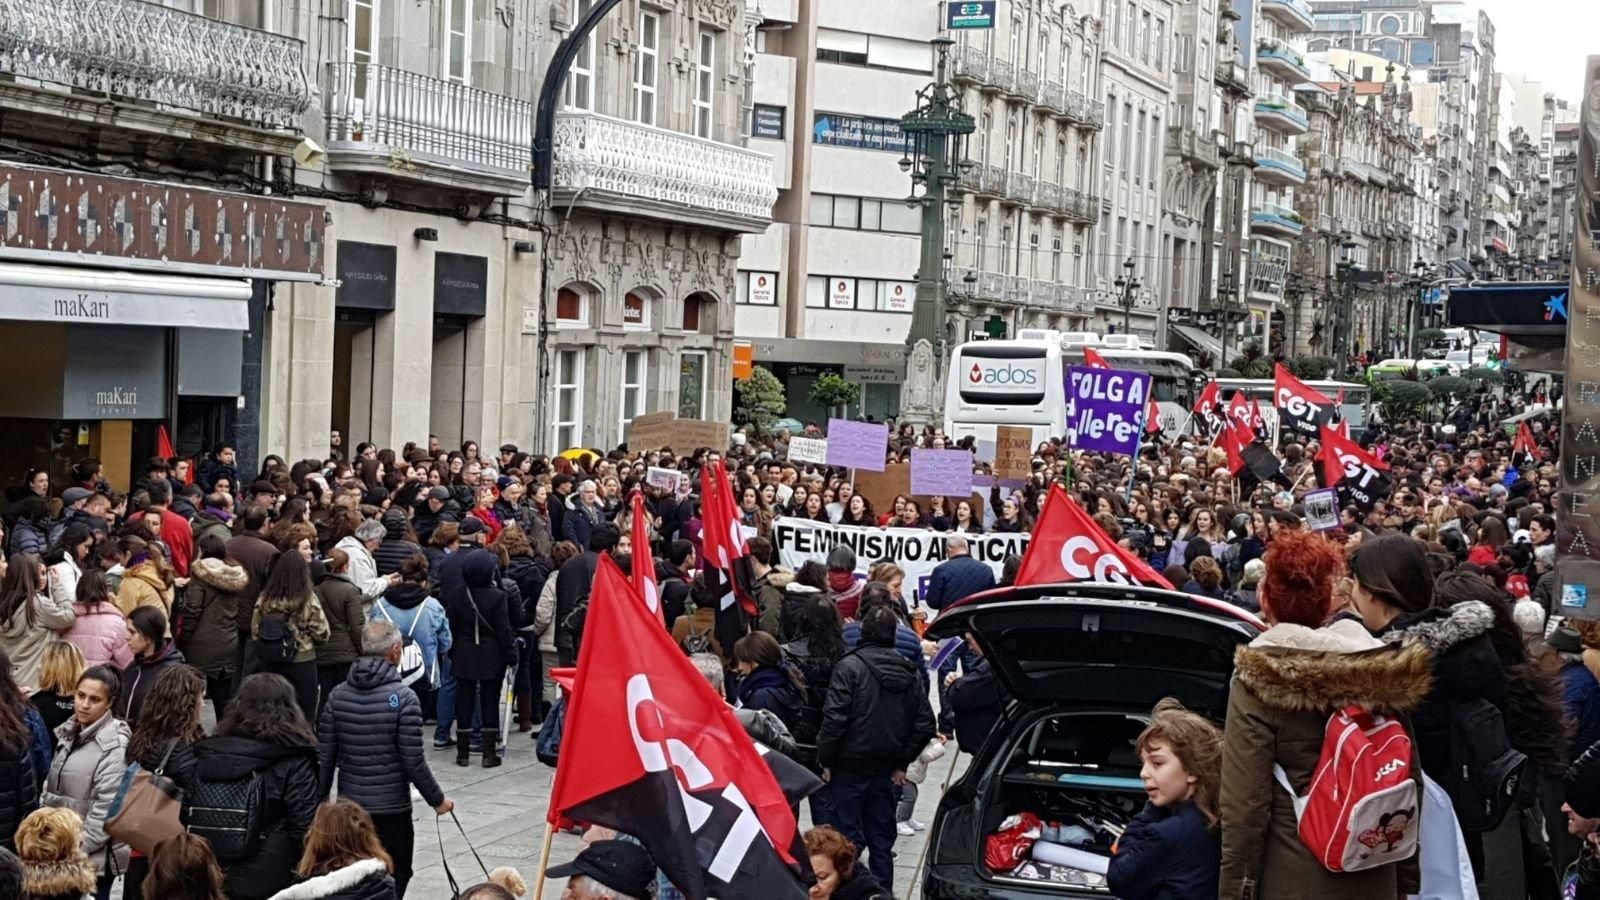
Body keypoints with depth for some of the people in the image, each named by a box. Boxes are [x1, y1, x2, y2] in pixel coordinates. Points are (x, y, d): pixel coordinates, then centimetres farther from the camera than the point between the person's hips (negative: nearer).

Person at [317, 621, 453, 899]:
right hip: (392, 808, -4)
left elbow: (325, 757, 3)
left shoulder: (338, 696, 0)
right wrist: (437, 799, 0)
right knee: (395, 877, 6)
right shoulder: (403, 698, -13)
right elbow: (413, 761, -13)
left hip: (349, 805, 5)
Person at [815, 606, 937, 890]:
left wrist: (826, 760, -7)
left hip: (849, 769, -5)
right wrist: (902, 762, 13)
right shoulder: (909, 672, 6)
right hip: (885, 770, 5)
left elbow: (835, 717, -17)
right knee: (881, 839, 13)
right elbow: (924, 724, 7)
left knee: (848, 837, 0)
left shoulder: (850, 666, -11)